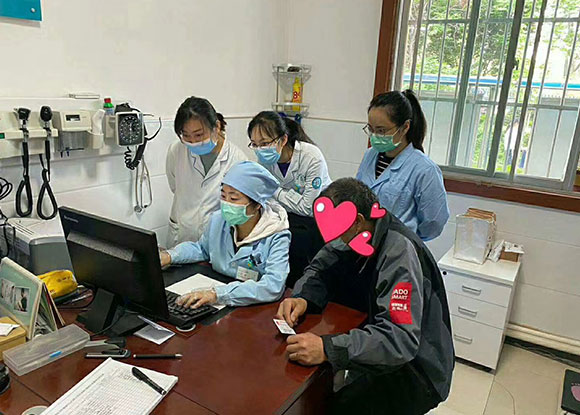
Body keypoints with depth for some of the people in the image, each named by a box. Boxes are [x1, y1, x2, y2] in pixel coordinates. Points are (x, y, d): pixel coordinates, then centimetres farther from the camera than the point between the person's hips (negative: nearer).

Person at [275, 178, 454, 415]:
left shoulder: (400, 252, -28)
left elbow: (401, 338, -34)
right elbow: (321, 269, 2)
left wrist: (327, 349, -43)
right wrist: (303, 298, -19)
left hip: (416, 369, -7)